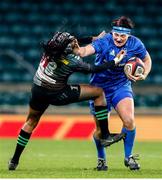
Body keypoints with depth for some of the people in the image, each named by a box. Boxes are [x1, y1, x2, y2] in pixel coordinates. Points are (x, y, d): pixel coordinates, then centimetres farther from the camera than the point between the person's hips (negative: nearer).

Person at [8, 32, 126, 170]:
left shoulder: (50, 48, -12)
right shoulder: (73, 62, -26)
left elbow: (71, 40, 9)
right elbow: (94, 69, -9)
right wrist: (116, 61, -2)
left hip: (37, 92, 5)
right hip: (57, 95, -5)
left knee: (31, 121, 27)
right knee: (99, 92, 1)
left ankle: (14, 160, 27)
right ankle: (105, 136, 6)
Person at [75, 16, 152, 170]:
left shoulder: (135, 44, -11)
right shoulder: (105, 42, -23)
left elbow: (147, 59, 9)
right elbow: (87, 49, -42)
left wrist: (143, 75, -10)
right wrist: (78, 51, -66)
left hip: (121, 86, 2)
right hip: (100, 87, -2)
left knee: (129, 121, -18)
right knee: (101, 129, -2)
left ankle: (128, 157, 4)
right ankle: (101, 159, 27)